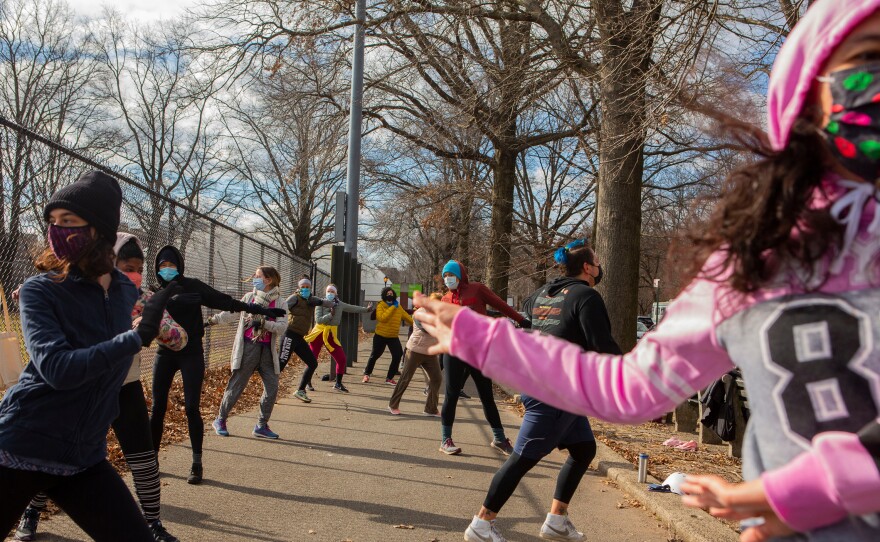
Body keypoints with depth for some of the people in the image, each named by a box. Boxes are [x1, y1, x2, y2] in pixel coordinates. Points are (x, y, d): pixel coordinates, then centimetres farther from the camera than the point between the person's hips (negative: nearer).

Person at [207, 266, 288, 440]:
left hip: (267, 350, 2)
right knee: (236, 385, 1)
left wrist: (263, 323, -22)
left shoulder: (280, 304, 3)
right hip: (247, 347, -1)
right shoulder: (249, 297, 6)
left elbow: (282, 326, -10)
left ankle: (261, 426, 12)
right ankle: (220, 420, 19)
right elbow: (231, 314, 17)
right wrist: (212, 320, 14)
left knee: (272, 387, -1)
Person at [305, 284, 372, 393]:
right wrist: (330, 315, -24)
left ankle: (338, 384, 12)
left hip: (331, 336, 3)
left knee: (341, 359, -2)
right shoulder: (321, 304, -7)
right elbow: (318, 319, -16)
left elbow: (353, 308, 18)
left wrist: (366, 309, 19)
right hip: (318, 334, -3)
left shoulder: (340, 305, 4)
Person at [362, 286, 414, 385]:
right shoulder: (380, 306, -11)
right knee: (374, 355, 9)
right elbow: (382, 318, -27)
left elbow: (407, 317, 12)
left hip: (393, 337, 3)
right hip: (380, 336, -3)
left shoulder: (398, 307, 2)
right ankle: (367, 374, 32)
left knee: (397, 356, -9)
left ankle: (389, 378, 4)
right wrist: (393, 307, -23)